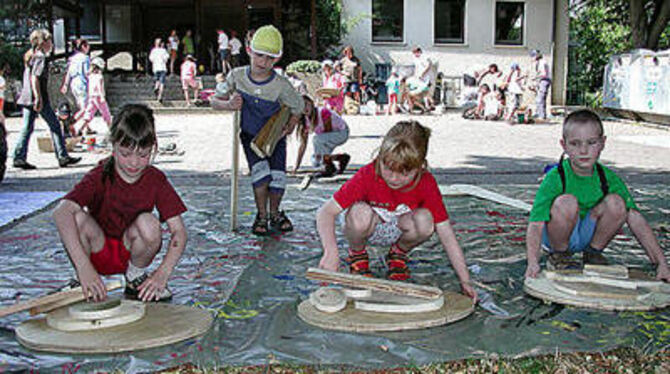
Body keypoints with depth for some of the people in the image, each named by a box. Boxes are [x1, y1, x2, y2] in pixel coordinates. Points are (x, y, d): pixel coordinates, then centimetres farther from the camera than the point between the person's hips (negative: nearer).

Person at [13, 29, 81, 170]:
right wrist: (38, 98, -23)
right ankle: (63, 157, 3)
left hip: (27, 98, 9)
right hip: (39, 99, -9)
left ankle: (19, 157, 4)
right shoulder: (41, 57, -11)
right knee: (54, 126, 0)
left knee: (27, 128, 8)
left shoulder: (30, 56, 17)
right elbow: (35, 78, -20)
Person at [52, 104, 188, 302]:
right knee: (78, 218, -30)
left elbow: (178, 231, -16)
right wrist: (84, 267, -47)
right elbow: (61, 212, -36)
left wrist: (163, 273, -32)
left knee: (148, 223, -30)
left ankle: (136, 277, -1)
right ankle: (83, 285, -7)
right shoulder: (100, 176, -19)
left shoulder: (155, 180, -13)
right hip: (98, 253, -1)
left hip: (130, 252, 1)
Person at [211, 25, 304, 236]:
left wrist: (290, 126, -12)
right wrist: (229, 105, -24)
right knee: (261, 171, -22)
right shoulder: (237, 76, -14)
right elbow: (214, 101, -4)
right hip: (250, 135, 0)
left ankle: (275, 213, 20)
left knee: (277, 176, -12)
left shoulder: (281, 85, -19)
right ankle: (261, 215, 2)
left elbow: (298, 107, -1)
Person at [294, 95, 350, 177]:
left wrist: (322, 153, -22)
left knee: (317, 139, -31)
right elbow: (303, 145, -6)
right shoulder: (306, 121, -9)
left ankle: (329, 168, -15)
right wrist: (297, 166, -8)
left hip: (342, 133, -7)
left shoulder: (323, 112, -29)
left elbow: (328, 132, -23)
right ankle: (342, 157, 17)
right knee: (315, 162, -3)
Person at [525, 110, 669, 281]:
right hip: (557, 236, -4)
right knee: (566, 202, -33)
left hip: (587, 234, 4)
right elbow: (535, 224, -30)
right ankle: (559, 255, -7)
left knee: (616, 203, -21)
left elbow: (635, 219, -15)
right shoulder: (555, 178, -23)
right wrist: (533, 263, -45)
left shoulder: (608, 178, -11)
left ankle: (593, 253, 3)